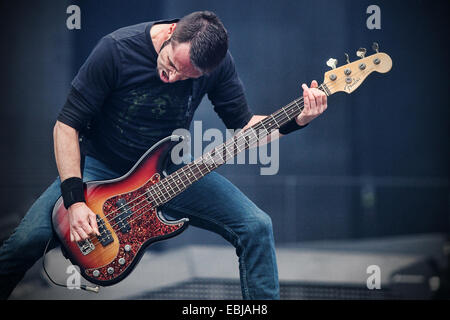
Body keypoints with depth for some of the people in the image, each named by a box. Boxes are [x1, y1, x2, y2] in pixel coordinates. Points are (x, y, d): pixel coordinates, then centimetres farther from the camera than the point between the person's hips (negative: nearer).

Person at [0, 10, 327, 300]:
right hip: (102, 167, -2)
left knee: (257, 227, -15)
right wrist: (75, 200, -25)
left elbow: (244, 126, -2)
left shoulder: (217, 62, -15)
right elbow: (68, 124, -17)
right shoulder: (116, 50, -24)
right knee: (28, 238, -21)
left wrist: (296, 120, -20)